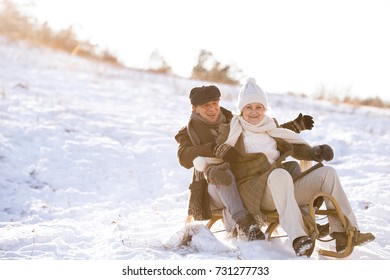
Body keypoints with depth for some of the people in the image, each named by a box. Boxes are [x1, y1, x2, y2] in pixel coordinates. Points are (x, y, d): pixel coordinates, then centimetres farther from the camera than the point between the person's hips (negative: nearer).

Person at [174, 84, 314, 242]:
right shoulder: (188, 133, 11)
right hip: (214, 189, -4)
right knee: (222, 173, -40)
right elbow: (184, 157, -12)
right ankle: (244, 222, -51)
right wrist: (215, 149, -27)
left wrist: (297, 125, 12)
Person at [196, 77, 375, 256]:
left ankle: (345, 233, -17)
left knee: (327, 172, -8)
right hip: (255, 192, -6)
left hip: (284, 189, 6)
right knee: (280, 174, -39)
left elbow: (296, 147, 29)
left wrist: (315, 152, 9)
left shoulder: (271, 130, 26)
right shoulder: (230, 131, 12)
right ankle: (298, 239, -52)